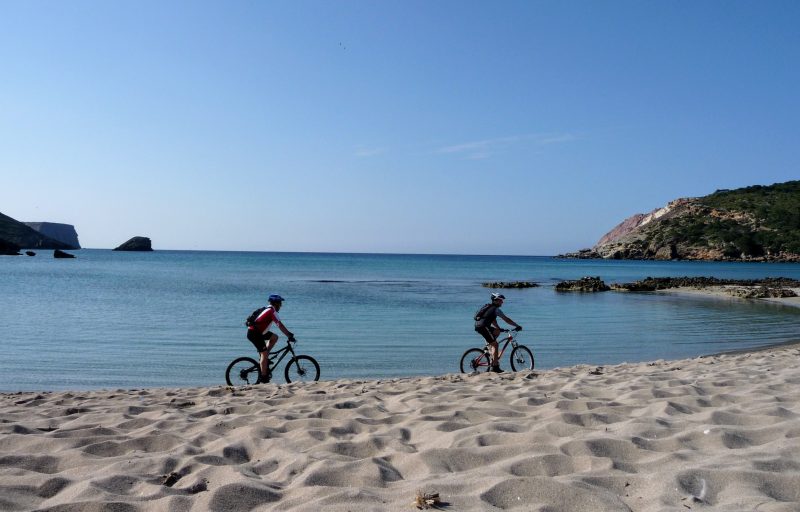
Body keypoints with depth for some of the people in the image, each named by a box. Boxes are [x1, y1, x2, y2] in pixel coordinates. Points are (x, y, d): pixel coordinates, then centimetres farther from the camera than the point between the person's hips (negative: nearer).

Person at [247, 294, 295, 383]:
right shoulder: (272, 311, -12)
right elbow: (280, 325, -18)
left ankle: (263, 357, 12)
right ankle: (264, 377, -3)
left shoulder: (268, 310, 18)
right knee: (264, 353, -6)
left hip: (257, 331, 9)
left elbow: (279, 325, 22)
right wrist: (289, 336, -15)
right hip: (254, 333, -9)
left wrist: (288, 333, 18)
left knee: (274, 337, 13)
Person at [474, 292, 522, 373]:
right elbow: (507, 320, -2)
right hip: (483, 327, -9)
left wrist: (499, 328, 31)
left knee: (497, 331, 25)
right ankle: (495, 366, -7)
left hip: (478, 326, 9)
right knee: (495, 345, -3)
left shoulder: (489, 307, 24)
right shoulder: (496, 309, -2)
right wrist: (517, 326, 4)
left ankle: (490, 351, 19)